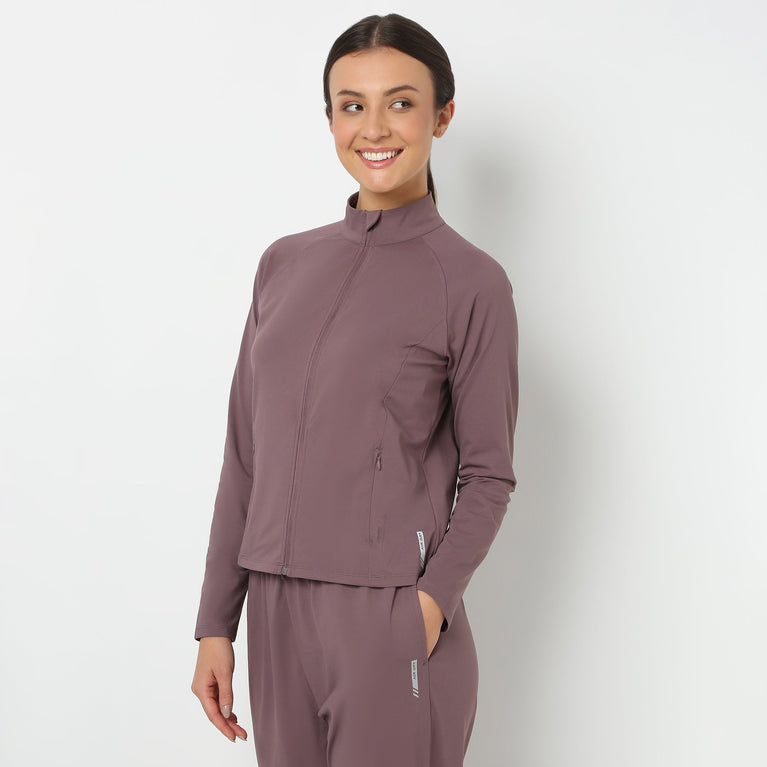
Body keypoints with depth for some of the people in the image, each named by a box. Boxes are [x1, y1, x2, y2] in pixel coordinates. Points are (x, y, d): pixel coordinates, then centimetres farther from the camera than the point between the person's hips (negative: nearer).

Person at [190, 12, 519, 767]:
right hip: (279, 611, 4)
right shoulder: (284, 264, 9)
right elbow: (245, 454, 11)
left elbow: (487, 475, -1)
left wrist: (434, 598, -16)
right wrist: (216, 622, 9)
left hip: (393, 619, -4)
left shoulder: (471, 282, -4)